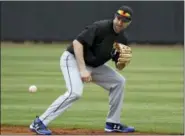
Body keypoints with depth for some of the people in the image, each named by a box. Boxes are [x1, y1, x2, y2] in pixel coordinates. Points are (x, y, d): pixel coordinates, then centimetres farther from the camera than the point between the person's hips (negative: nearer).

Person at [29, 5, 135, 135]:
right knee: (75, 92, -29)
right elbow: (77, 42, -29)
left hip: (94, 65, 8)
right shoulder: (100, 27, -23)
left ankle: (113, 123, 13)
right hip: (73, 59, -8)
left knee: (119, 81, 5)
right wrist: (82, 70, -33)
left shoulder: (123, 39, 0)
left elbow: (119, 66, 6)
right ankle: (39, 123, -25)